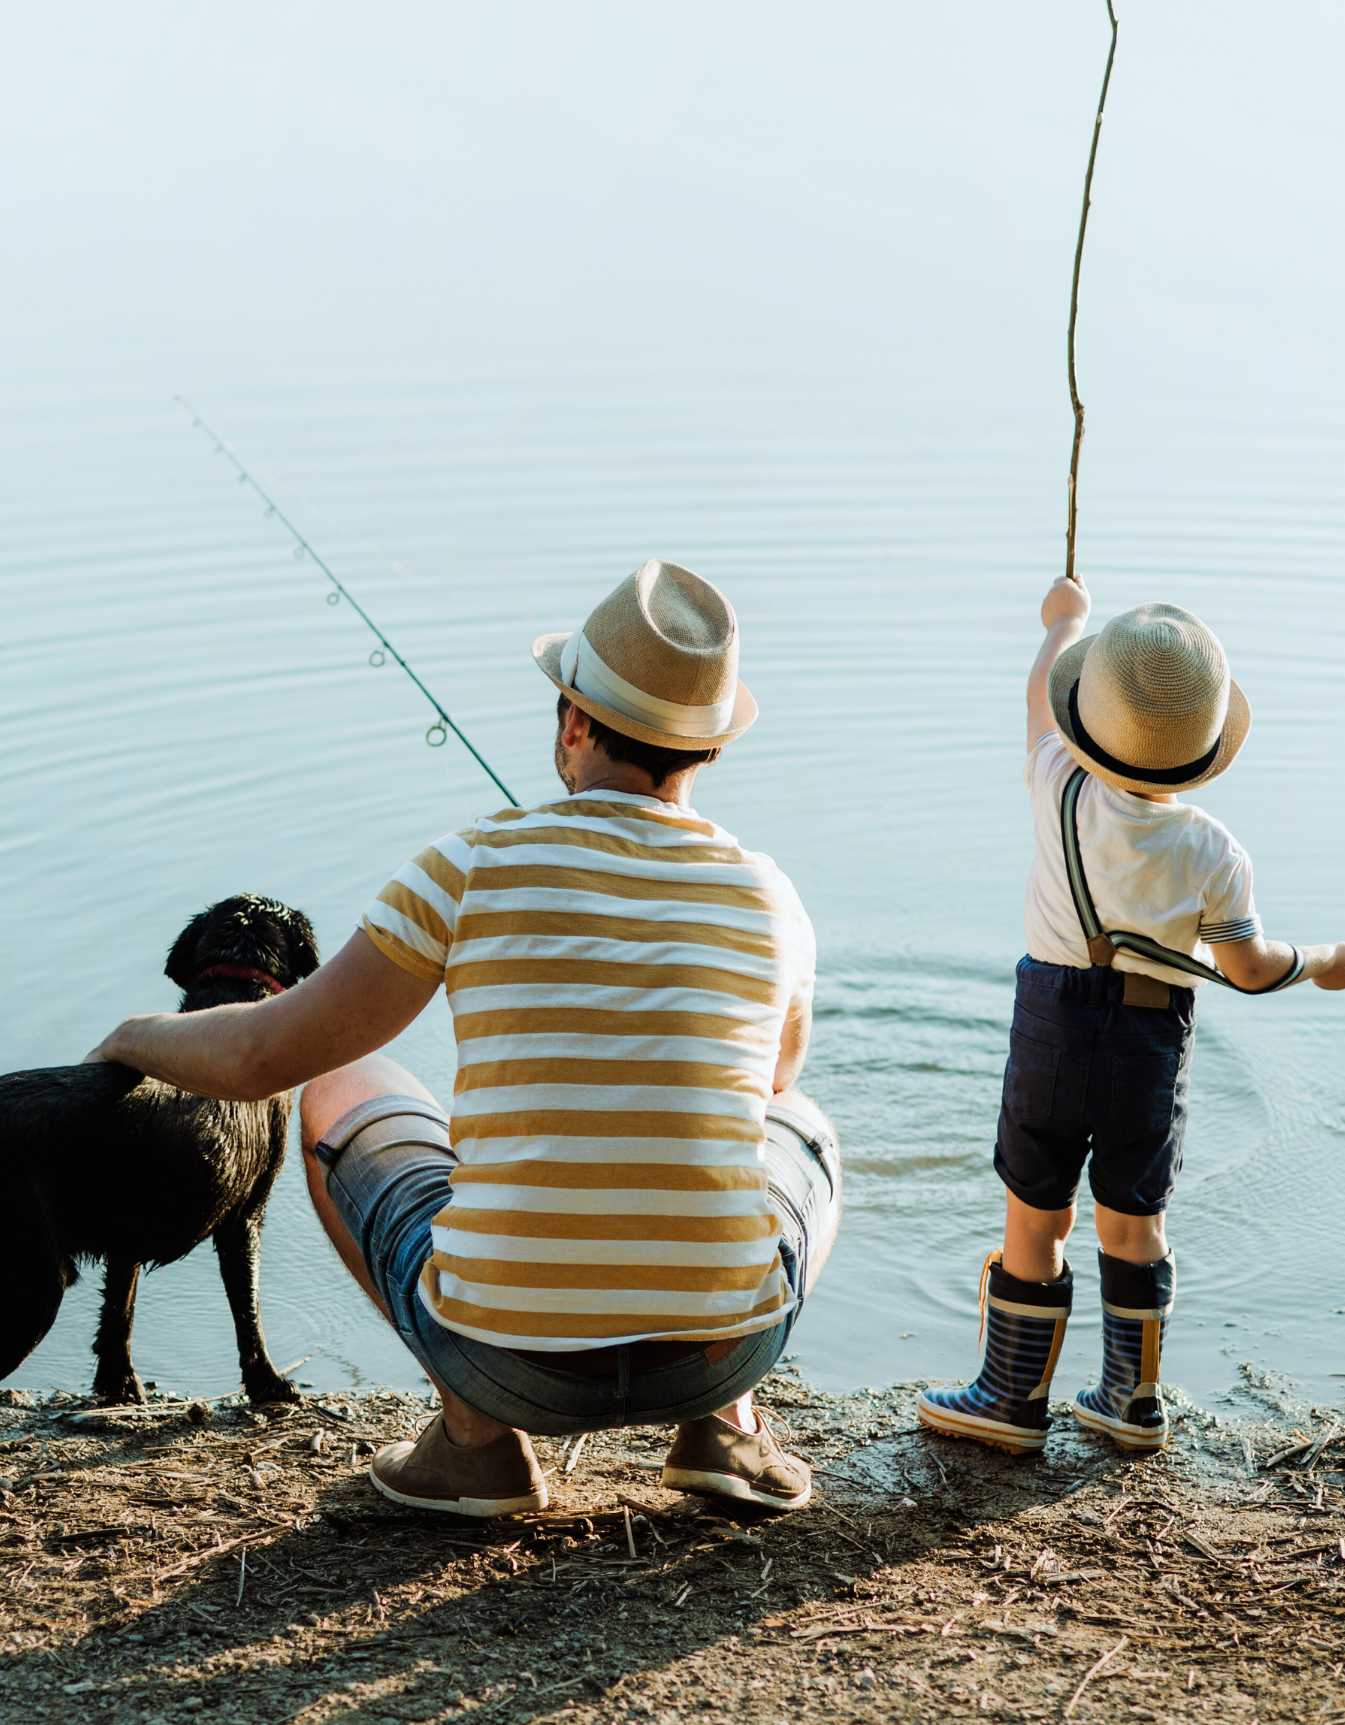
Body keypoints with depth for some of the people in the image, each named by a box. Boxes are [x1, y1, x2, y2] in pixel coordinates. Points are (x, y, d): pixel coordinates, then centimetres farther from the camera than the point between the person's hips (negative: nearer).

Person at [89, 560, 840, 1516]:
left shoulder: (478, 864, -6)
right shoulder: (771, 901, 2)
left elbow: (262, 1056, 1)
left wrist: (144, 1037, 23)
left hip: (510, 1352, -2)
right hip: (724, 1349, 2)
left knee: (340, 1094, 25)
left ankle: (480, 1432, 15)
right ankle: (723, 1424, 14)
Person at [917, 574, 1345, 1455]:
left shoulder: (1064, 793, -16)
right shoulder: (1214, 854, -13)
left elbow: (1041, 696, 5)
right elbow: (1250, 967, -1)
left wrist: (1063, 620, 24)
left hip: (1055, 1025, -1)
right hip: (1154, 1046, 2)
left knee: (1034, 1218, 9)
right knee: (1133, 1223, 15)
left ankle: (1012, 1399, 19)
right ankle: (1133, 1401, 26)